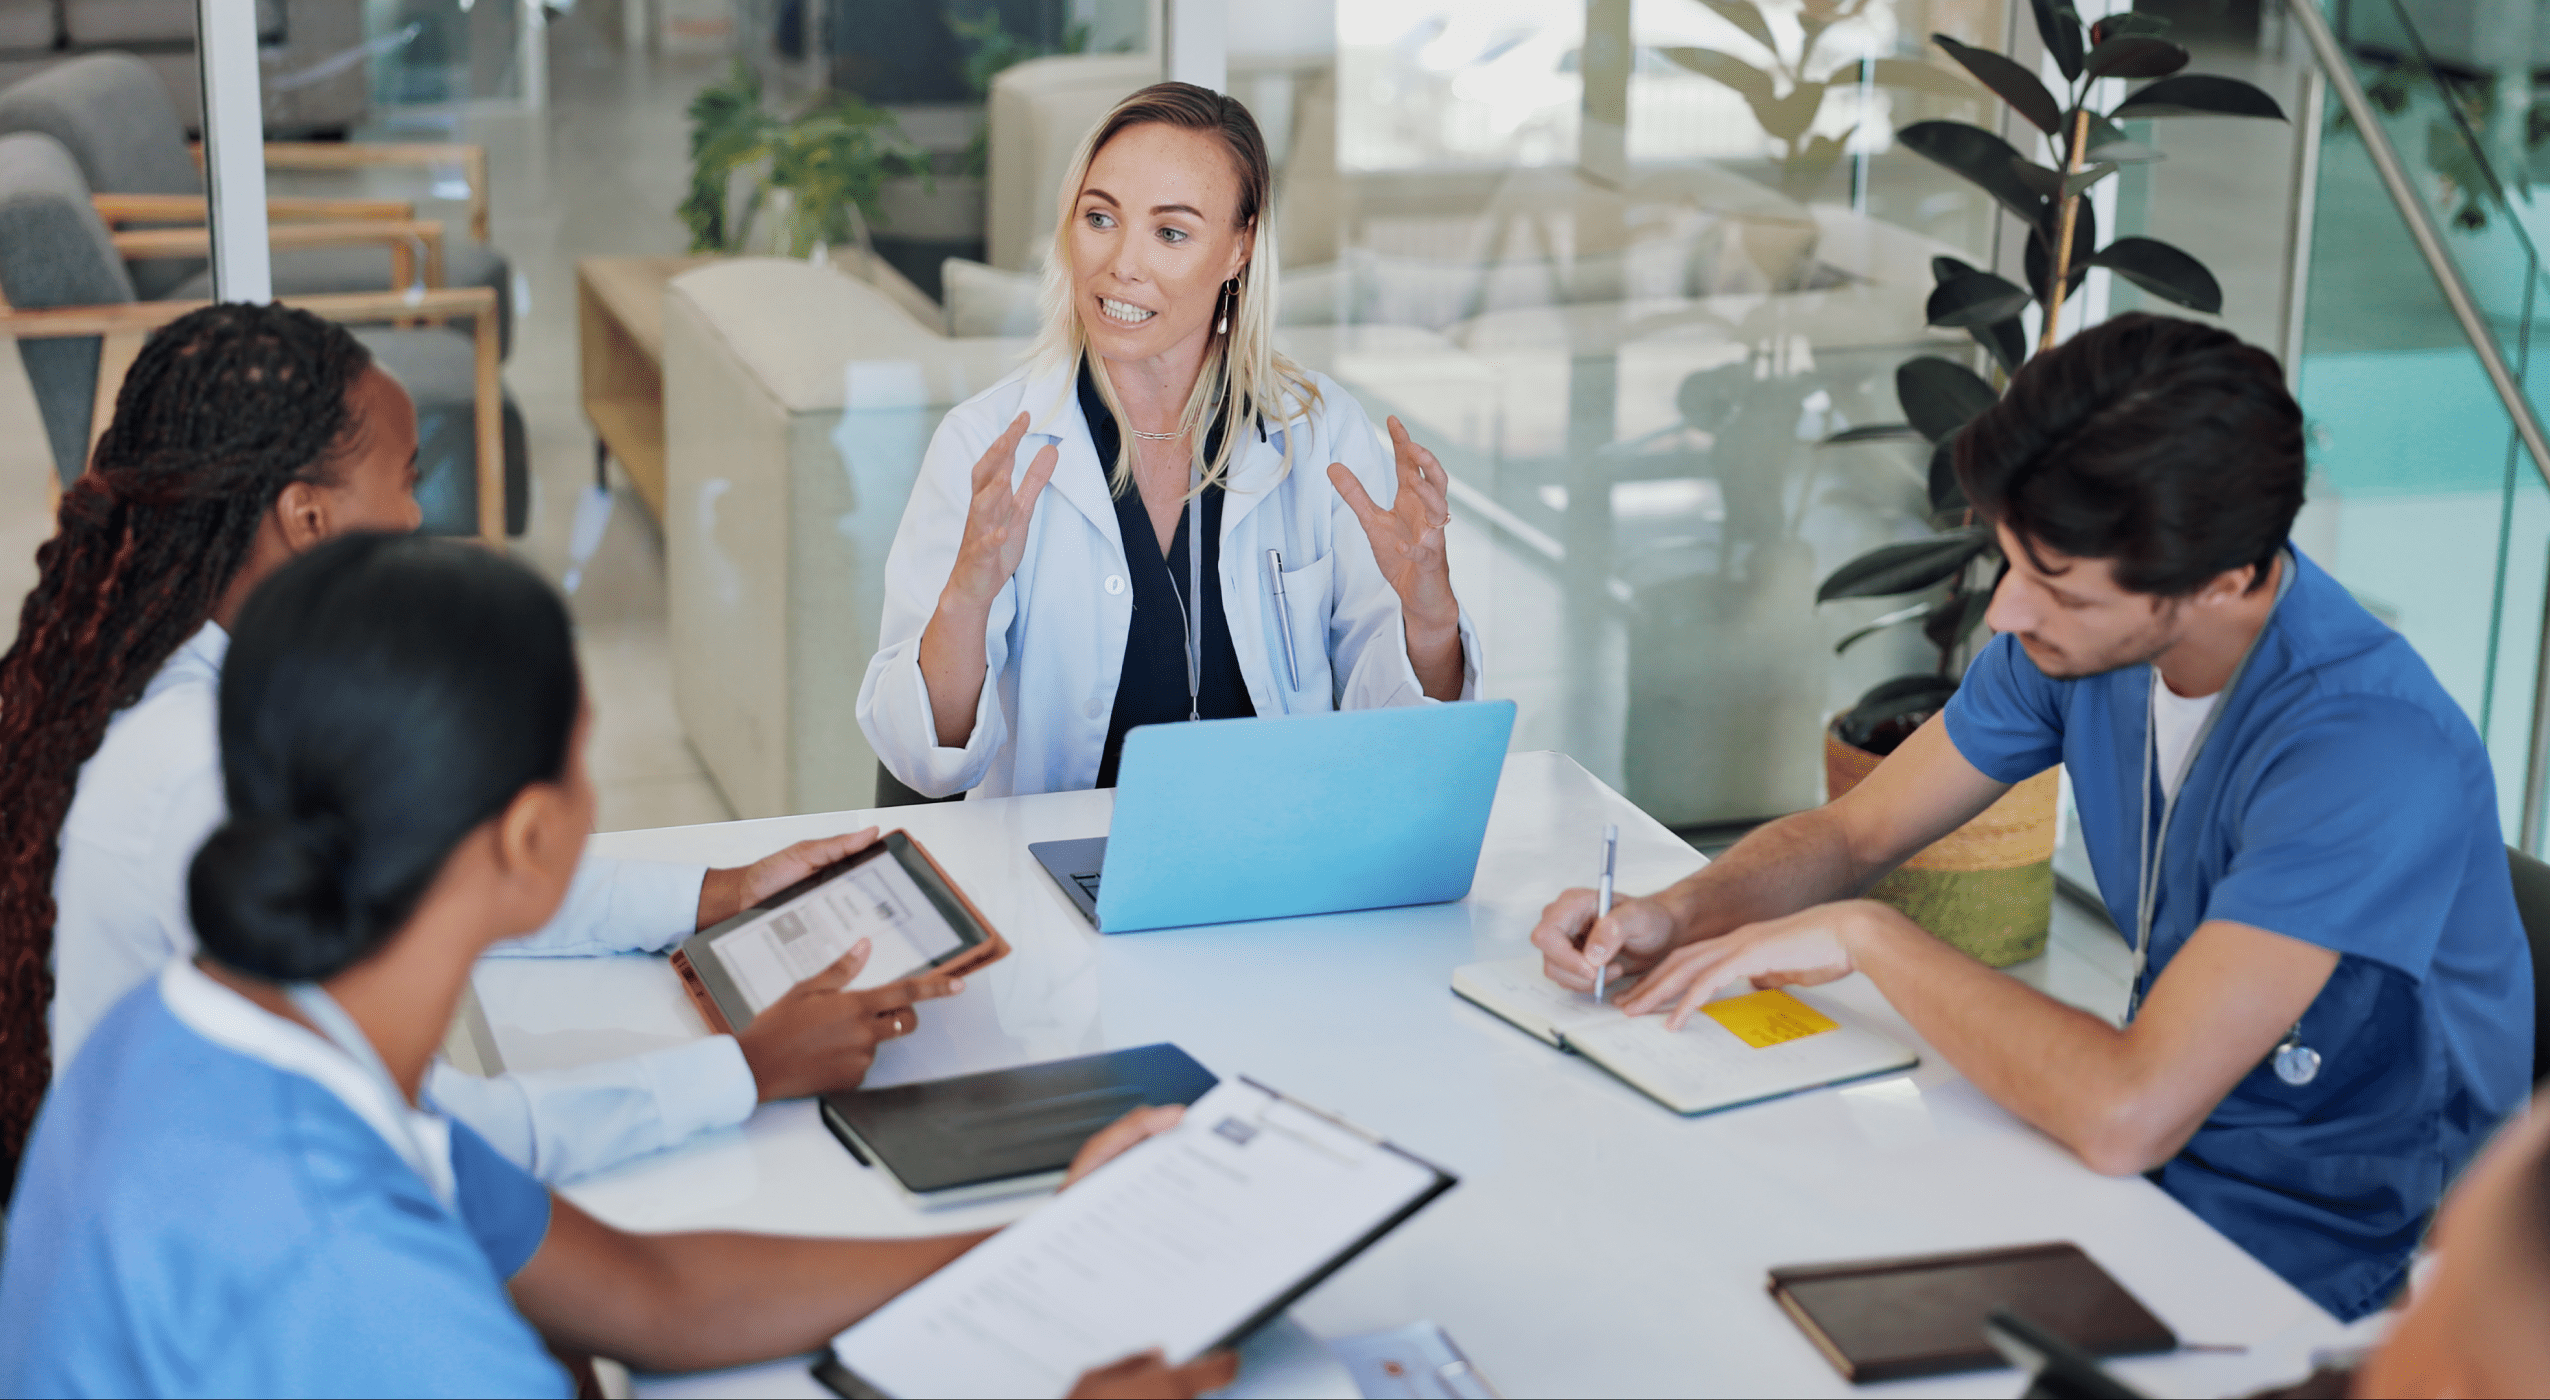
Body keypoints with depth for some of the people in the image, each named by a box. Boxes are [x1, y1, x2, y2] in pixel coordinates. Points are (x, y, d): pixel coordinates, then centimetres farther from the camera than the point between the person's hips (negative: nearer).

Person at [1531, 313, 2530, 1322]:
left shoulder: (2370, 746, -31)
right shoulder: (2085, 621, -7)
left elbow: (2127, 1114, -38)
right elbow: (1852, 832, 7)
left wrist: (1864, 935, -25)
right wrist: (1673, 917, -13)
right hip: (2168, 1156, 7)